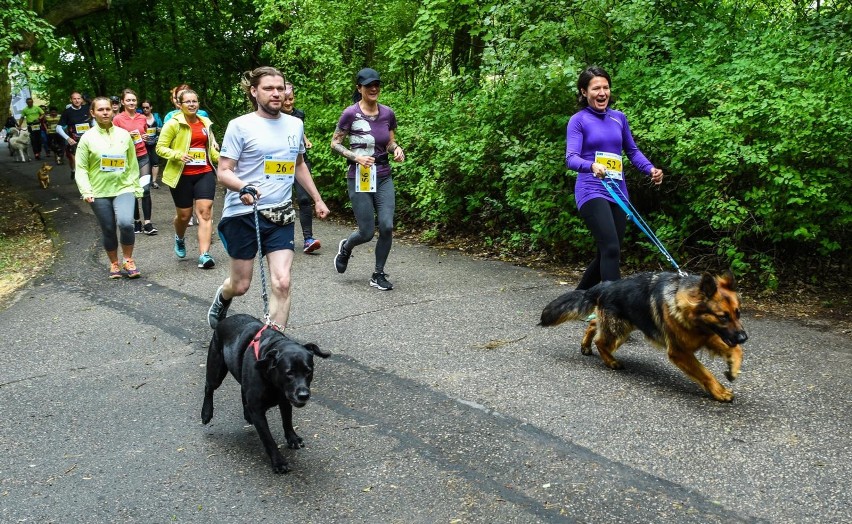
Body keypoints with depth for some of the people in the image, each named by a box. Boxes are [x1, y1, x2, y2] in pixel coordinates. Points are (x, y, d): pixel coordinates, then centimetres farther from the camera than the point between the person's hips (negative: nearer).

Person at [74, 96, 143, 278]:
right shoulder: (87, 138, -1)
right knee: (108, 230, 7)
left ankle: (128, 260, 1)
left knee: (125, 223, -22)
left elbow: (133, 164, 9)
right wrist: (86, 191, -12)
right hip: (99, 192, 0)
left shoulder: (124, 135, 4)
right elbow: (81, 168, -1)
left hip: (123, 188, 0)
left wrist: (136, 187, 9)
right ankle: (114, 264, 29)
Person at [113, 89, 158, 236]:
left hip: (143, 156, 2)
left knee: (145, 189, -7)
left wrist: (145, 137, 2)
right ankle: (136, 221, 19)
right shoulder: (117, 119, -4)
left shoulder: (142, 118, 7)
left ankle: (147, 223, -4)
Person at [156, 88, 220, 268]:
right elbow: (160, 148, -4)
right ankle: (179, 239, 44)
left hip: (204, 173, 3)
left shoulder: (205, 123, 11)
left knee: (205, 212, -10)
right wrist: (178, 155, -20)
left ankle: (204, 255, -14)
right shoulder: (173, 124, -4)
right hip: (182, 175, -3)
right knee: (184, 214, 9)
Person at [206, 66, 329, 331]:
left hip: (280, 215, 3)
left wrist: (317, 199, 22)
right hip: (243, 214, -3)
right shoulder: (240, 125, -6)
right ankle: (223, 297, 46)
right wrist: (243, 188, -28)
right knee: (240, 285, 9)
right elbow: (224, 171, -8)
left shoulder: (295, 124, 10)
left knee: (282, 282, -9)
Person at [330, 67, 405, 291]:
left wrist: (397, 149, -8)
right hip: (360, 179, -3)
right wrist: (356, 157, -18)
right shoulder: (351, 114, -9)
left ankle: (379, 275, 12)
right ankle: (346, 247, 36)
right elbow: (335, 143, -3)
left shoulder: (387, 113, 3)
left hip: (384, 178, 4)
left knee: (387, 226, -8)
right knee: (367, 233, -2)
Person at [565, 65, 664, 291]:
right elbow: (571, 158, -14)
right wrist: (592, 165, -34)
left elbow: (632, 150, 19)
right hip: (591, 192, -6)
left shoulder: (619, 118, 12)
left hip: (618, 192, 6)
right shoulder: (578, 120, -2)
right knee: (611, 249, -19)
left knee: (607, 254, 11)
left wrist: (651, 169, 1)